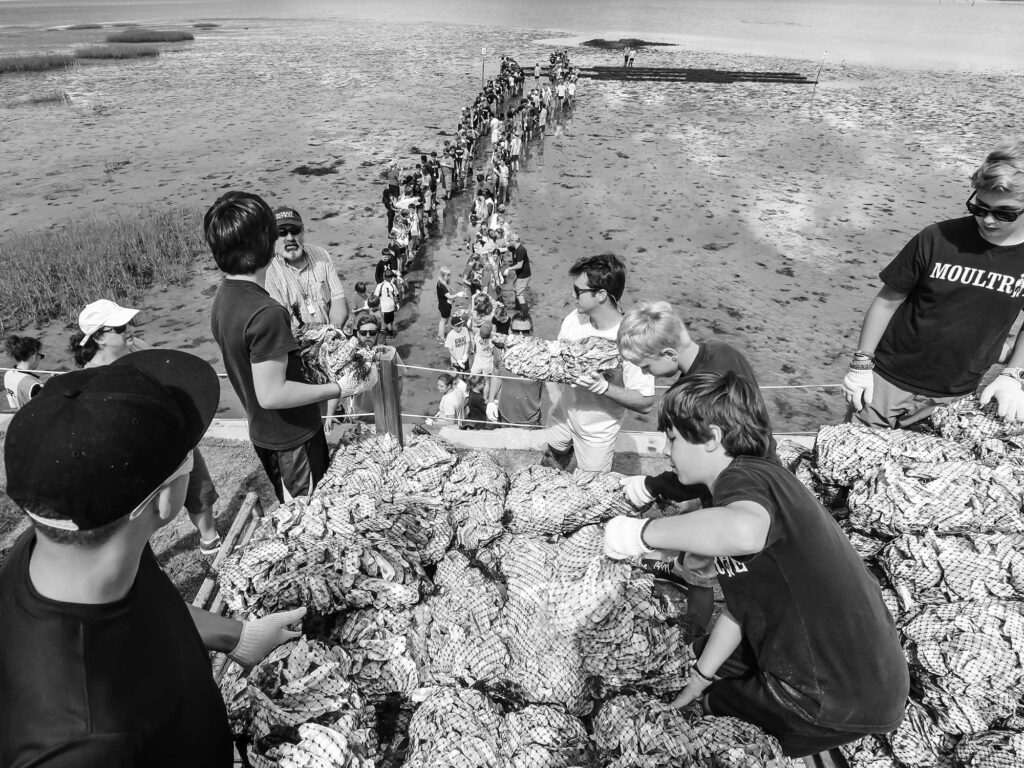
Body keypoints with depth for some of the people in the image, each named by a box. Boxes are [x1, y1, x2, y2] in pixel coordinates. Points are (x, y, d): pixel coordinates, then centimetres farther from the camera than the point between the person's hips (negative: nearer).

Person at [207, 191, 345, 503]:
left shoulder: (224, 296, 0)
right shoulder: (266, 313, -29)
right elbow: (271, 394, -28)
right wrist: (337, 389, -21)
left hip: (262, 432, 9)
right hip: (293, 438, -8)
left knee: (290, 510, 26)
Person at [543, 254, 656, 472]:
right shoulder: (574, 318, -13)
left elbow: (645, 403, -26)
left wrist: (604, 387, -38)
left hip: (597, 432, -5)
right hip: (561, 416, 5)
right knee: (549, 472, 26)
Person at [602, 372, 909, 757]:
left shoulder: (744, 477, -22)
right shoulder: (761, 480, 10)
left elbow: (744, 532, -49)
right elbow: (740, 607, 15)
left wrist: (642, 532, -34)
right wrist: (701, 676, 20)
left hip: (844, 698, -9)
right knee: (705, 651, 24)